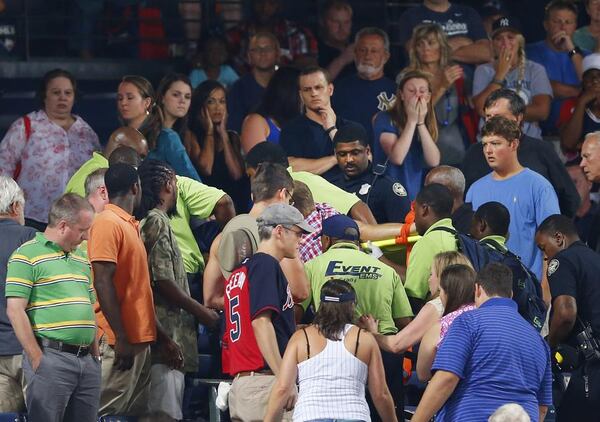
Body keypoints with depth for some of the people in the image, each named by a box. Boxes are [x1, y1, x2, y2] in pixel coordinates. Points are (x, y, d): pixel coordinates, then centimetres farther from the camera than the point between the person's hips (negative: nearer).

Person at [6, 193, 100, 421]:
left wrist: (95, 354, 16)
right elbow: (15, 310, -12)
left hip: (86, 359, 7)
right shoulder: (27, 255, -5)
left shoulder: (81, 258, 19)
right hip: (51, 357, -7)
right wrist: (37, 359, -14)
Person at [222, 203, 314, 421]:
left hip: (239, 383, 10)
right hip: (265, 380, -10)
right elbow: (261, 322, -18)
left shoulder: (239, 272, 22)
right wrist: (284, 378, -21)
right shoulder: (267, 265, -6)